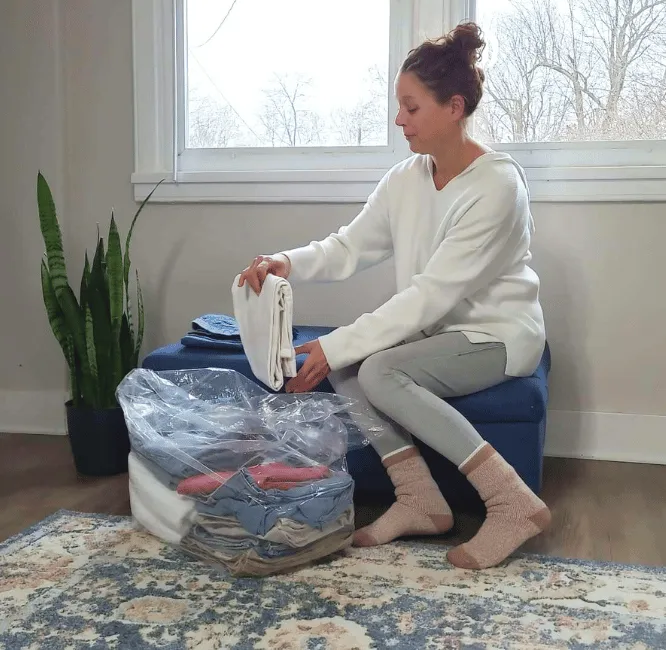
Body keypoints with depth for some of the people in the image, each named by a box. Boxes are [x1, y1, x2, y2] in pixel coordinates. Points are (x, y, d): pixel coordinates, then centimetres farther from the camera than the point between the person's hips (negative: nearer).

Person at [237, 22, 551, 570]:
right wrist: (287, 263, -18)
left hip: (499, 334, -7)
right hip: (439, 330, 7)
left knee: (378, 372, -28)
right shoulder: (406, 178, 1)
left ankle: (513, 503, -22)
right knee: (345, 369, -15)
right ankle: (421, 500, -8)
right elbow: (350, 247, 3)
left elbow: (433, 292, -27)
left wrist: (337, 345, -27)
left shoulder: (497, 185, -22)